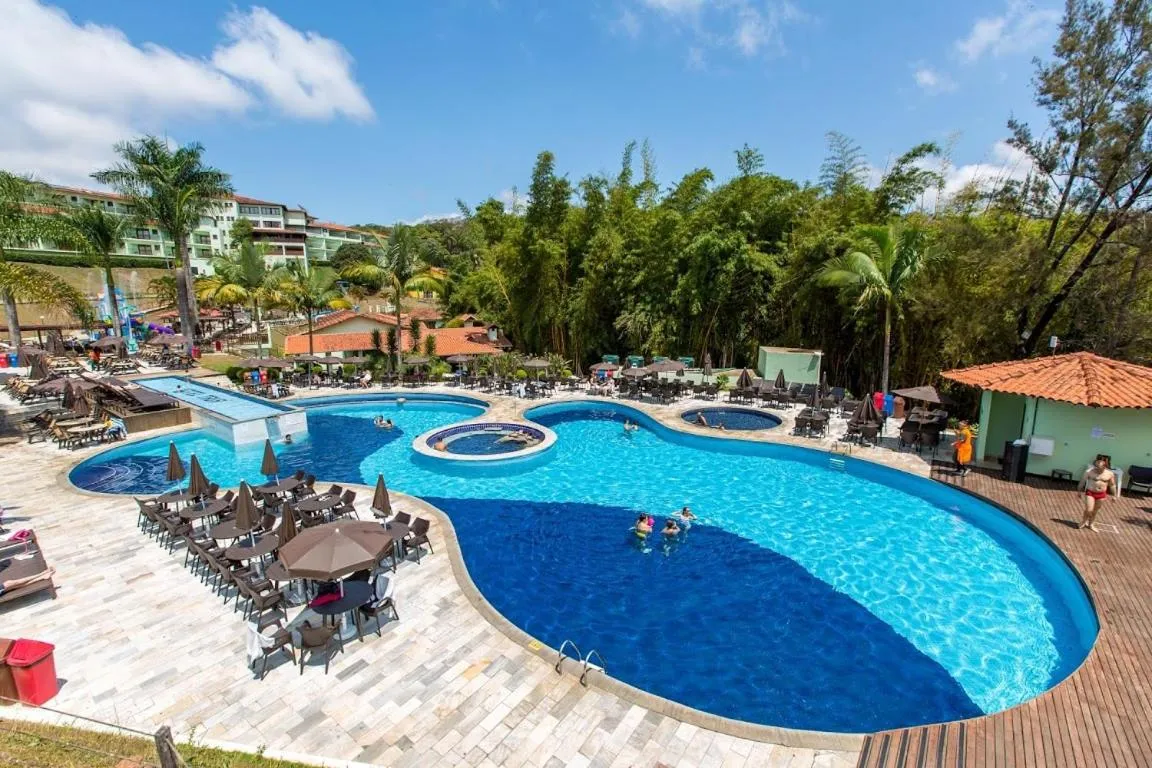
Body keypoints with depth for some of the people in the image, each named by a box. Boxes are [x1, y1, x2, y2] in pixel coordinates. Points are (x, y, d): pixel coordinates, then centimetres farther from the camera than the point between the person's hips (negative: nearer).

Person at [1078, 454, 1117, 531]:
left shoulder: (1110, 474, -3)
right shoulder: (1090, 471, -12)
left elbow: (1112, 485, 9)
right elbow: (1082, 481, -2)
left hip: (1101, 494, 3)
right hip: (1090, 493, -3)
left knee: (1095, 511, 14)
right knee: (1089, 510, -9)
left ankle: (1091, 524, 29)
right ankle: (1084, 521, 17)